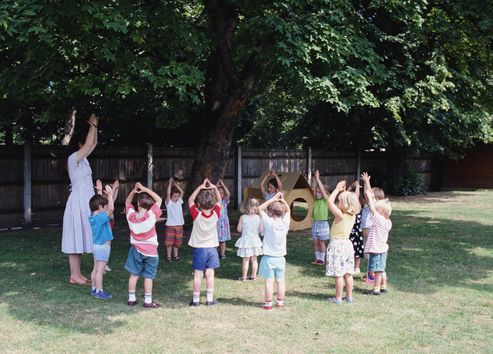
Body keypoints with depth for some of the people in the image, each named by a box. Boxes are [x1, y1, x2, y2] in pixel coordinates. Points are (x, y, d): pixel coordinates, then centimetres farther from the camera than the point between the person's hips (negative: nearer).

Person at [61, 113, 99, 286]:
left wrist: (95, 126, 18)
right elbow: (89, 144, -19)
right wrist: (92, 125, -7)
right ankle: (74, 276, -3)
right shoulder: (74, 158, -11)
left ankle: (77, 274, 16)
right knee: (76, 237, -7)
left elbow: (93, 143, 24)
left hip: (85, 200, 10)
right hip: (79, 199, -10)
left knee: (81, 238, 10)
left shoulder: (81, 159, 15)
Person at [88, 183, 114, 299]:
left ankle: (94, 289, 25)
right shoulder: (101, 217, -23)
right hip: (103, 247, -9)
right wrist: (110, 194, -32)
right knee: (100, 270, -4)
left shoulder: (92, 216, 3)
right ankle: (99, 291, 1)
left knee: (96, 269, 16)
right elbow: (111, 209, -35)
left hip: (96, 246, 9)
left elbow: (97, 201, 19)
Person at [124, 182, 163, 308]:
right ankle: (148, 301, 10)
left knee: (134, 274, 12)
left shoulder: (131, 216, -9)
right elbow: (159, 200, -6)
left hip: (136, 249, 3)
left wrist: (133, 191, -5)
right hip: (150, 251, -3)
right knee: (148, 276, 4)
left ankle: (131, 298, 19)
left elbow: (127, 202, 11)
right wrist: (146, 190, -9)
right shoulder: (151, 216, -18)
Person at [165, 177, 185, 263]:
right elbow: (168, 193, -16)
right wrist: (170, 183, -12)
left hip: (179, 225, 5)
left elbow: (181, 192, 10)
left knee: (177, 242, 11)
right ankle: (168, 257, 9)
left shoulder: (179, 202, 10)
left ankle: (176, 256, 22)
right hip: (170, 225, -5)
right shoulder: (169, 203, -3)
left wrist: (175, 184, 8)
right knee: (169, 242, 0)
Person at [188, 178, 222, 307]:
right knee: (210, 274, 6)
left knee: (198, 275, 2)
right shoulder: (215, 214, -8)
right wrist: (215, 188, -3)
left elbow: (190, 201, -1)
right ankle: (210, 299, 12)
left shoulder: (197, 215, -14)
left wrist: (200, 188, -6)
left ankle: (196, 300, 9)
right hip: (212, 248, 2)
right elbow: (219, 201, 8)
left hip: (199, 249, -2)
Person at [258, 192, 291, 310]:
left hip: (269, 258, -4)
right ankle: (280, 302, 20)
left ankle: (268, 303, 5)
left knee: (269, 281, 0)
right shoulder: (285, 222, -5)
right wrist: (282, 200, -1)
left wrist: (273, 199, -10)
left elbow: (260, 208, -9)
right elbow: (288, 210, 14)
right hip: (280, 258, 4)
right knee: (280, 281, 11)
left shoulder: (269, 223, -16)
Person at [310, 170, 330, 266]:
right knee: (315, 242, 8)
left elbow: (322, 189, -15)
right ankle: (317, 258, 18)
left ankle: (322, 259, 10)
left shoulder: (326, 199, -6)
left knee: (321, 242, 1)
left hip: (323, 223, -5)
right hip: (315, 223, 6)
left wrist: (318, 179, -13)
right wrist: (315, 179, -3)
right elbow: (314, 189, 2)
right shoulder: (316, 200, 9)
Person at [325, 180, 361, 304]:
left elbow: (329, 201, -18)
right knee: (348, 273, 13)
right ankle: (349, 296, 20)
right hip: (347, 244, 8)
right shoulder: (352, 215, 3)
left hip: (338, 245, -8)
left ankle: (338, 298, 3)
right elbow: (347, 200, 21)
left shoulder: (340, 215, -18)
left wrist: (337, 189, -9)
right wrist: (342, 191, 16)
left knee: (338, 273, -2)